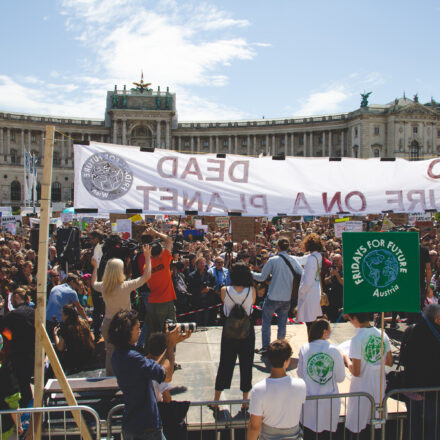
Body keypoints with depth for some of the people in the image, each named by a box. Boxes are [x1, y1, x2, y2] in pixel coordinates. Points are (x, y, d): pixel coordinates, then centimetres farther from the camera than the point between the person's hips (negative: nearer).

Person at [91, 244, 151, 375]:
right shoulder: (125, 286, -19)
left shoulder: (103, 287, -5)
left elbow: (93, 283, 21)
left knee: (110, 353, 15)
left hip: (107, 324, 5)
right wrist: (147, 257, -6)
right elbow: (146, 276, -14)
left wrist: (95, 267, 31)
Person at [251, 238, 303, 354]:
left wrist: (251, 273, 9)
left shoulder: (273, 260, -10)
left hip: (273, 297, -3)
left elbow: (262, 277, -6)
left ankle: (265, 347, 13)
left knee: (266, 322, 12)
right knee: (282, 324, 15)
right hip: (287, 298, 3)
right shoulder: (293, 260, -1)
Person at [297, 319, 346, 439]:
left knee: (308, 433, 15)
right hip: (329, 401, 0)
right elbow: (340, 378, -2)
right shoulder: (335, 351, -10)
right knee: (324, 433, 16)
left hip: (309, 400, 0)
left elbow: (300, 374, -1)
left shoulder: (304, 349, -8)